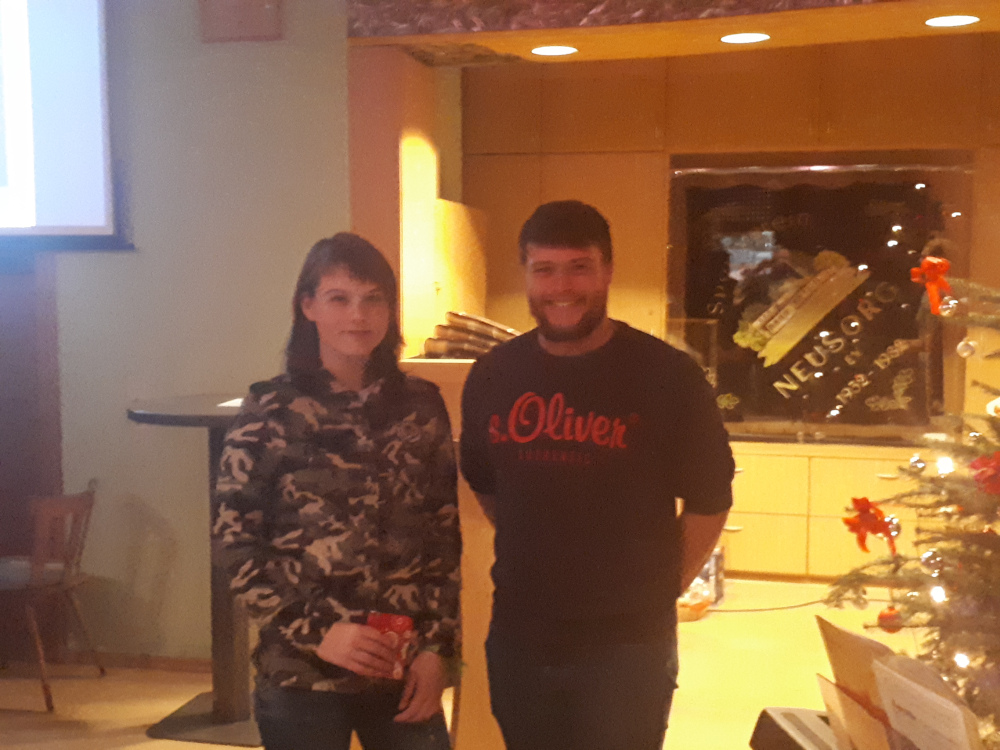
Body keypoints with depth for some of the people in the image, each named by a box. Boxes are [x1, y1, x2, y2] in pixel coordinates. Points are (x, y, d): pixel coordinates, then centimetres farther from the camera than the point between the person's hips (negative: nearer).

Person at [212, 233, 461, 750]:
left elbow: (445, 535, 6)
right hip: (300, 675, -2)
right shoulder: (270, 411, -6)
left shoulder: (421, 406, 2)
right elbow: (235, 544, -6)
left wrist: (437, 648, 0)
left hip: (404, 671, 2)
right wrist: (316, 632, -12)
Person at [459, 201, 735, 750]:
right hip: (517, 639, 4)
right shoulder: (492, 376, 1)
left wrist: (665, 588, 0)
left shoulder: (668, 375, -11)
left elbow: (709, 499, -3)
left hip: (627, 643, -4)